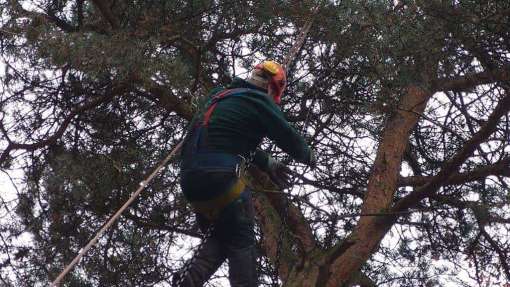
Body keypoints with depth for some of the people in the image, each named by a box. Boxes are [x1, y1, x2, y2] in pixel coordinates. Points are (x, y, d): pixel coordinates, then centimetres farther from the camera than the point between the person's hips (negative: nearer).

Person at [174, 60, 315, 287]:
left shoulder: (220, 96, 23)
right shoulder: (259, 100, -2)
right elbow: (287, 136, 4)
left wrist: (267, 163, 34)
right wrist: (308, 157, 23)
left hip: (189, 178, 8)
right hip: (219, 178, -8)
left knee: (222, 233, 20)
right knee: (242, 239, 6)